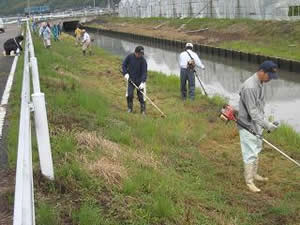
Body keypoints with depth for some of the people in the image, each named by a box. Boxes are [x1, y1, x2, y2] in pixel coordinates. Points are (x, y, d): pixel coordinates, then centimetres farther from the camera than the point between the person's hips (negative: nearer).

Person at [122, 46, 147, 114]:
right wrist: (125, 73, -9)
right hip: (130, 80, 2)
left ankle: (143, 110, 14)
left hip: (140, 81, -2)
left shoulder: (143, 60, -15)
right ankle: (130, 108, 14)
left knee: (141, 96, -1)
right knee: (129, 94, -7)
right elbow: (124, 65, 5)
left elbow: (144, 72, -18)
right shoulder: (129, 57, -8)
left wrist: (142, 82, -28)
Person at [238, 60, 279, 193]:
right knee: (250, 153, -2)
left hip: (257, 124, 9)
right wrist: (267, 125, -27)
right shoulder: (249, 87, -29)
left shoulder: (261, 83, 2)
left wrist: (263, 123, 13)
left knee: (256, 150, 21)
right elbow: (252, 112, -28)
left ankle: (254, 174, 36)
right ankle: (249, 181, 9)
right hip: (248, 125, -9)